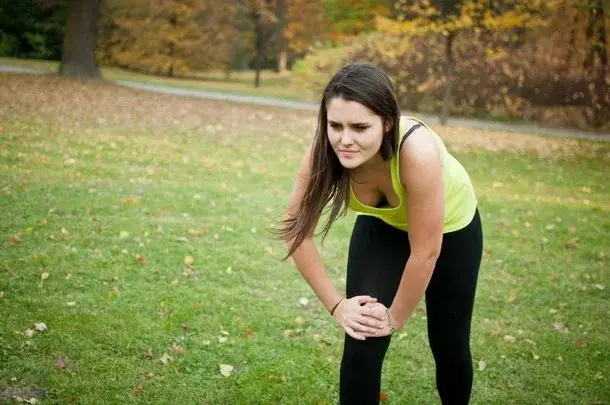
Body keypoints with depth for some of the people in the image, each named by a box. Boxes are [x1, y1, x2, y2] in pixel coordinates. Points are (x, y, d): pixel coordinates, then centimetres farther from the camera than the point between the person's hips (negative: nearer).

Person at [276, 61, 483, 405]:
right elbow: (297, 231, -20)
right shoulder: (324, 152, -32)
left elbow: (425, 252, -33)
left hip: (451, 228, -2)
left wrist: (396, 317, -20)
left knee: (449, 343, 14)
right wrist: (336, 305, -19)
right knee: (362, 344, -9)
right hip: (382, 225, 2)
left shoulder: (418, 151, -44)